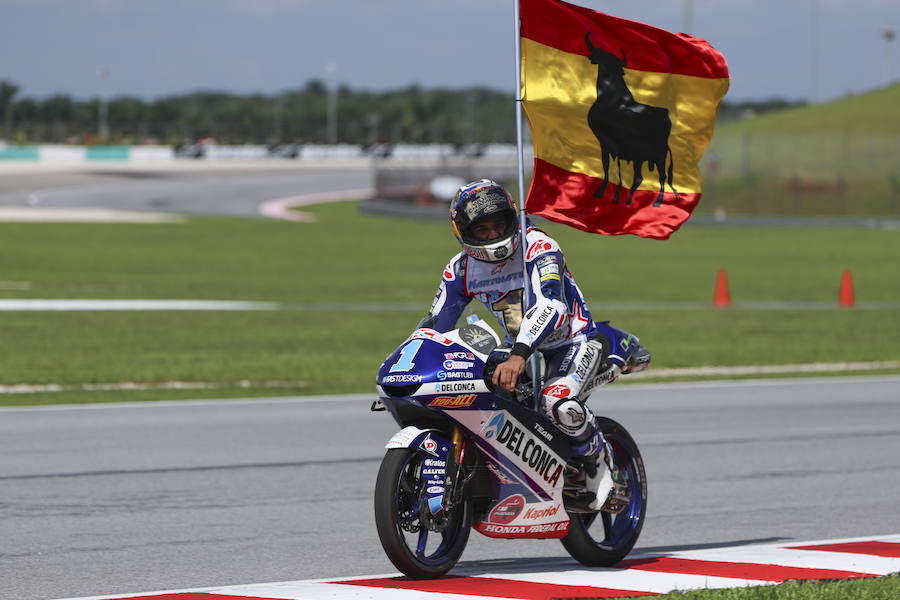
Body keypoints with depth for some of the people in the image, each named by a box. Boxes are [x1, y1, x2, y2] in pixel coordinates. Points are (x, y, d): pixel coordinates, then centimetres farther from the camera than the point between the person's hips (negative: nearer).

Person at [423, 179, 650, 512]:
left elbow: (551, 306, -35)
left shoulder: (538, 247, -20)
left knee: (559, 403, -38)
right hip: (520, 350, 7)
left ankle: (600, 470, -10)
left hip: (574, 343, -7)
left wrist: (518, 357, -48)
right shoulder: (461, 269, 1)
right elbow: (436, 324, 6)